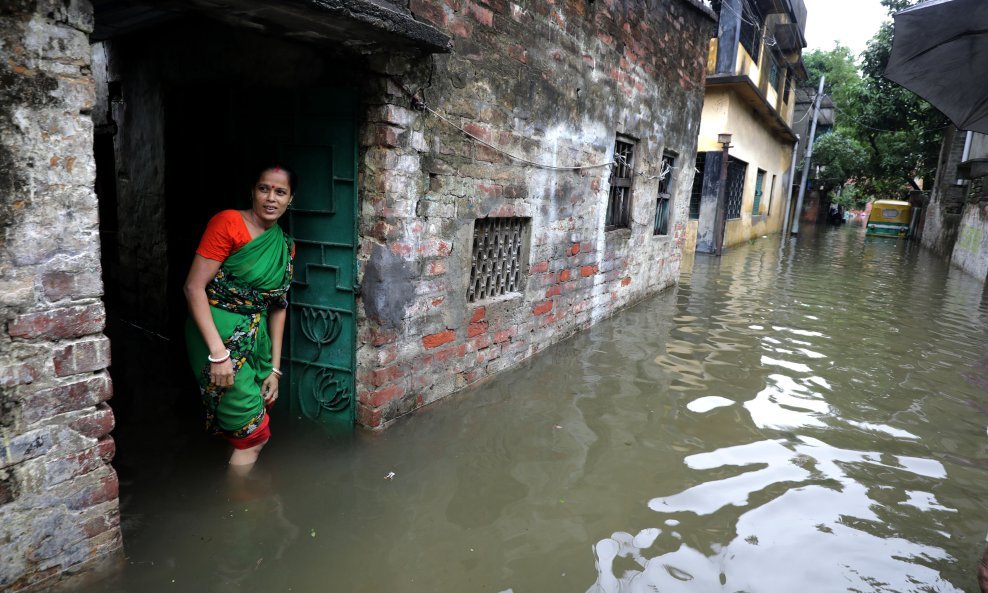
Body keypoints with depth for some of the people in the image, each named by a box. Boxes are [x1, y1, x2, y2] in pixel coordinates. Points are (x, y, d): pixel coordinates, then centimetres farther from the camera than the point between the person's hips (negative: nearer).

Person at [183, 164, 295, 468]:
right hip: (217, 333, -6)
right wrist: (218, 352, -23)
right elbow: (194, 287, -16)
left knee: (246, 433, 13)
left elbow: (277, 307, 9)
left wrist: (274, 369, 7)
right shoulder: (228, 223, -12)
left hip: (255, 338, 6)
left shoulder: (285, 246, 6)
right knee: (254, 434, -3)